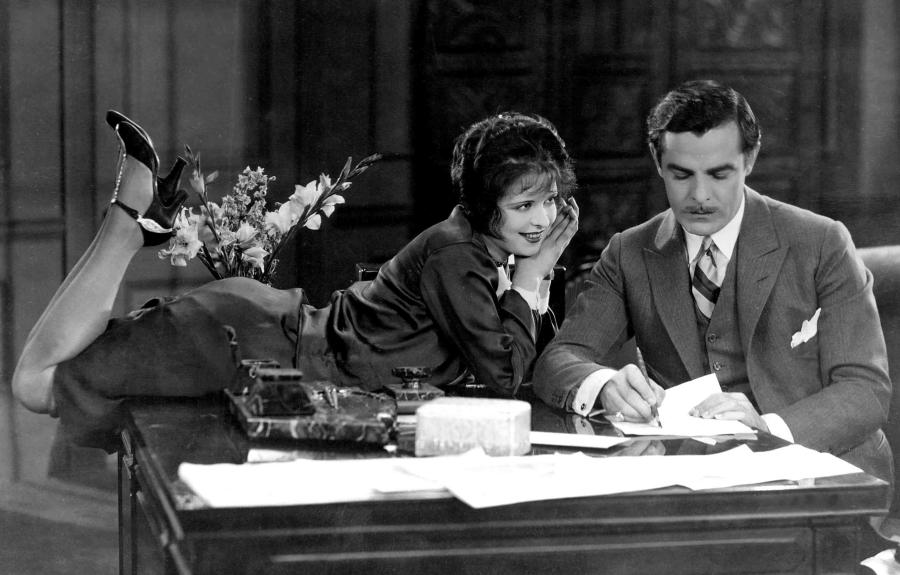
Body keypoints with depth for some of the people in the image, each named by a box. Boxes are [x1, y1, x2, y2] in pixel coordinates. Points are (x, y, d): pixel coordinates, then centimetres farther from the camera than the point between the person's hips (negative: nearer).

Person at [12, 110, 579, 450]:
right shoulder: (453, 254, -23)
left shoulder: (488, 252, 4)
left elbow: (538, 364, 6)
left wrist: (540, 275, -7)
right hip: (262, 343, -8)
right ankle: (135, 215, 6)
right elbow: (504, 377, -25)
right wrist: (532, 275, -18)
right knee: (40, 380, -5)